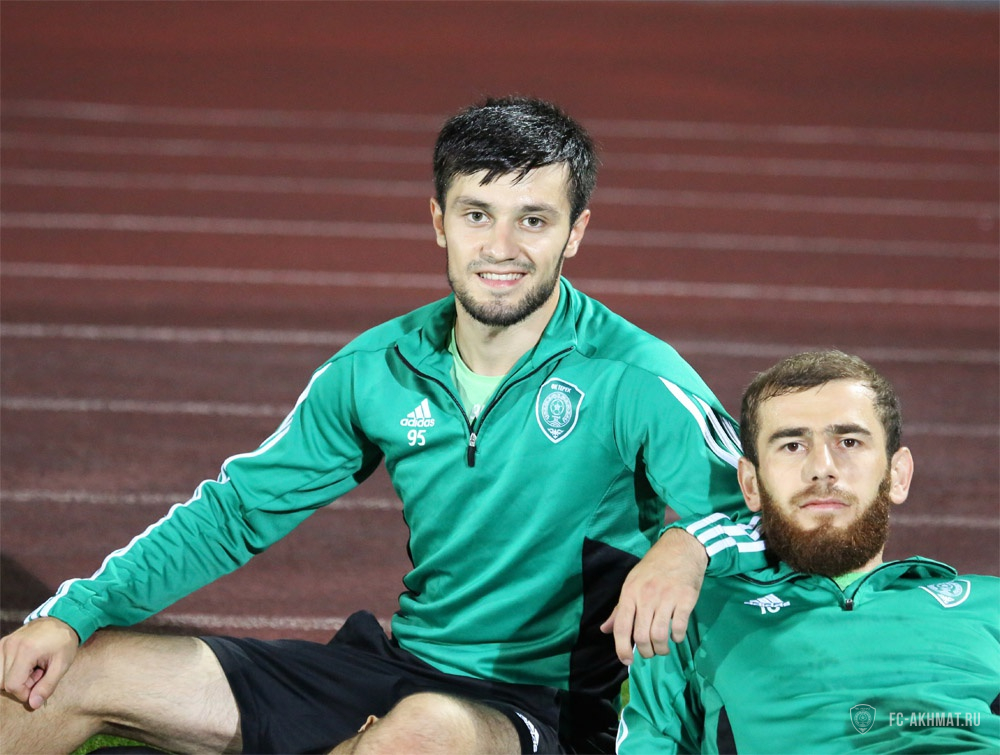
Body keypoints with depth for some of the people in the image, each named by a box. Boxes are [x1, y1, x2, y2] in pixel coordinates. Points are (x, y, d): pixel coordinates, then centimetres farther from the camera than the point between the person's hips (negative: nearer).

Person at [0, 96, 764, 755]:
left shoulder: (632, 378, -13)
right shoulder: (380, 369, 3)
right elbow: (238, 509, 9)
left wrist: (687, 544, -45)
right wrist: (76, 611, -1)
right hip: (401, 667, 5)